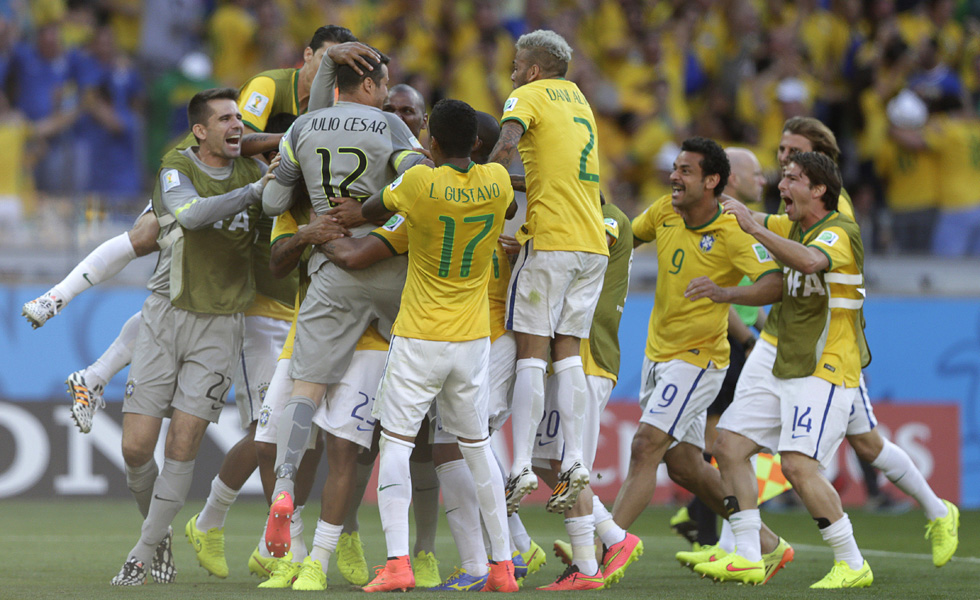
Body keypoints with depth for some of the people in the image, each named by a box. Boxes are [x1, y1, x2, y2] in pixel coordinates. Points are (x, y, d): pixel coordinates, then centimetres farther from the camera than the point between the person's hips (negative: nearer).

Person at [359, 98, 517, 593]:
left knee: (395, 444, -1)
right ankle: (502, 565, 16)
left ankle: (397, 562, -14)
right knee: (477, 446, 16)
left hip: (418, 339, -4)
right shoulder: (497, 183, -4)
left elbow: (370, 212, 3)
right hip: (473, 339, 4)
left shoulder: (418, 183, -15)